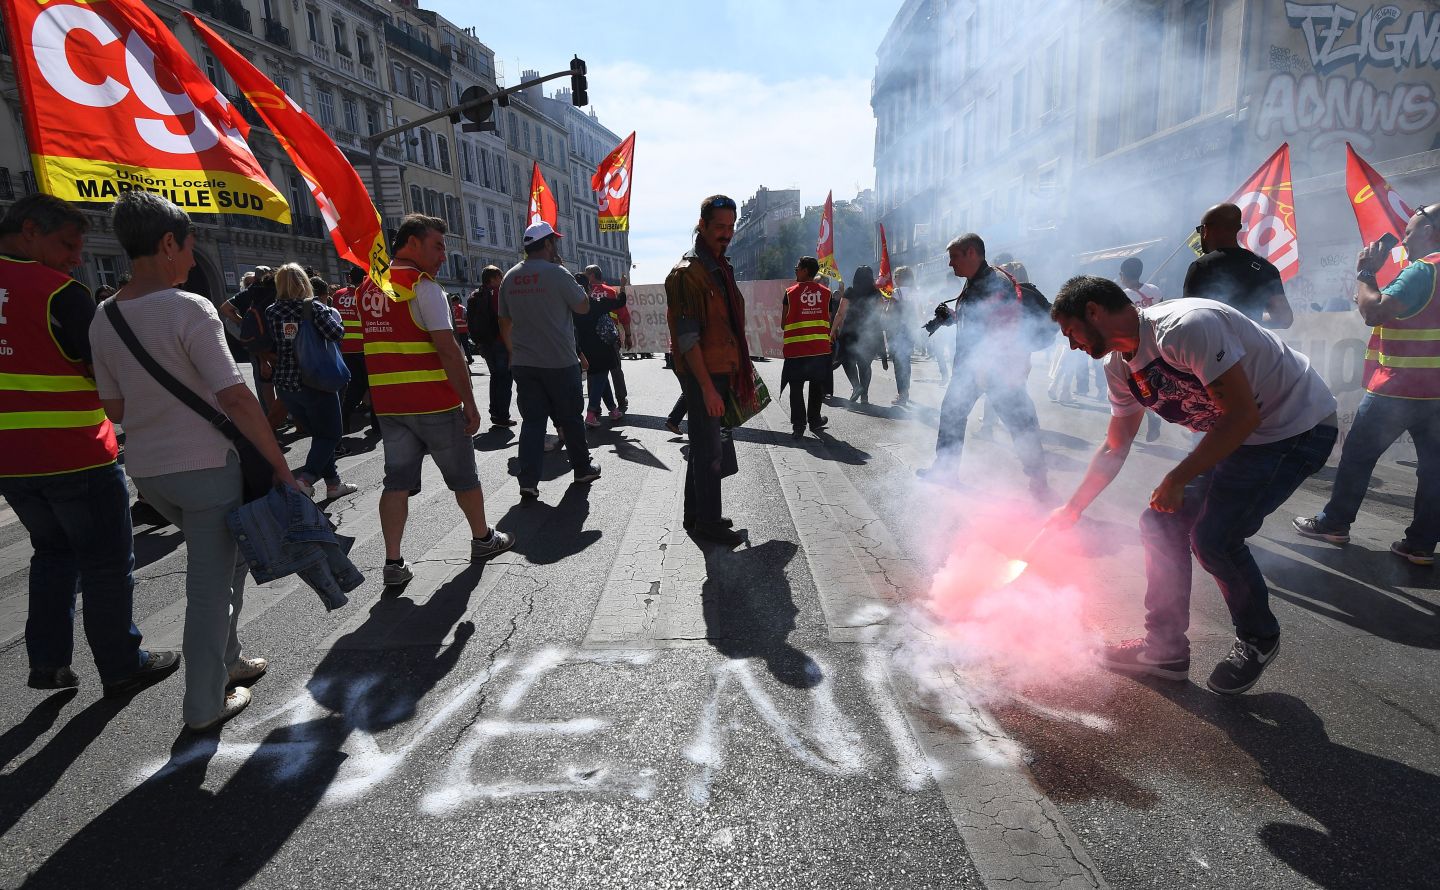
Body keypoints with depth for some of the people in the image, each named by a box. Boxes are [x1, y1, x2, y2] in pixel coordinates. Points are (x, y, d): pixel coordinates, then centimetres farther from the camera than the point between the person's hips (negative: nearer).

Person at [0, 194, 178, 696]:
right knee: (107, 563, 6)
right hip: (76, 456, -7)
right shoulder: (60, 292, -15)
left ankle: (47, 663, 26)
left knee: (54, 552, 23)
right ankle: (121, 668, 16)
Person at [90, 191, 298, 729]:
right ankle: (206, 703, 15)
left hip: (145, 468, 7)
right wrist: (280, 463, -17)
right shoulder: (189, 309, -16)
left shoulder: (103, 318, 6)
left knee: (221, 557, 25)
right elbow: (235, 398, -22)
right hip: (205, 465, -7)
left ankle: (225, 660, 34)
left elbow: (114, 407, 10)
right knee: (210, 582, 4)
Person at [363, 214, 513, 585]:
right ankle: (483, 539, 25)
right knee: (462, 474, 10)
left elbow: (380, 344, 16)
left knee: (397, 480, 8)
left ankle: (393, 563, 6)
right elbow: (447, 349, -18)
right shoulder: (423, 286, -11)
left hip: (388, 402, 6)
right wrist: (469, 401, -15)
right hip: (433, 402, -6)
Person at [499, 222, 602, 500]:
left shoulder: (510, 277, 7)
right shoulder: (556, 273, -11)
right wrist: (575, 286, 10)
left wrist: (513, 352, 24)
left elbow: (504, 321, 14)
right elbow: (583, 307, -3)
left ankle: (528, 482, 2)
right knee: (570, 418, 9)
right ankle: (583, 469, 23)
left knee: (532, 420, 6)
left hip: (523, 363, 5)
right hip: (560, 362, -4)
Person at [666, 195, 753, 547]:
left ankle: (696, 514, 28)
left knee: (704, 445, 16)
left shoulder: (721, 268, 15)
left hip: (721, 371, 9)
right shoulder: (687, 273, -14)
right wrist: (707, 387, -22)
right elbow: (687, 337, -19)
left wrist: (741, 370, 18)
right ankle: (707, 521, 10)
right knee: (709, 449, -3)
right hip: (702, 374, -9)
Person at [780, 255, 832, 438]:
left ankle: (798, 425, 3)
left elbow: (783, 324, -1)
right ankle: (814, 421, 23)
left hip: (796, 348, -3)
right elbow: (829, 321, 7)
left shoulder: (790, 292, -4)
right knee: (817, 385, 15)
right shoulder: (826, 292, 4)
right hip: (820, 347, 3)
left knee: (796, 387, 5)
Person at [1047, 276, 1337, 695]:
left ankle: (1259, 640, 13)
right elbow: (1115, 447, 9)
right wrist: (1071, 509, 8)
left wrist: (1177, 480, -23)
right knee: (1163, 522, 0)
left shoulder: (1186, 327, -29)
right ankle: (1166, 648, 13)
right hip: (1239, 437, 8)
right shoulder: (1120, 367, -2)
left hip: (1300, 425, -8)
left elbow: (1243, 416, -27)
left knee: (1214, 535, -17)